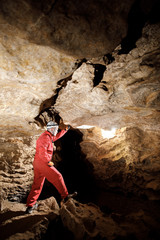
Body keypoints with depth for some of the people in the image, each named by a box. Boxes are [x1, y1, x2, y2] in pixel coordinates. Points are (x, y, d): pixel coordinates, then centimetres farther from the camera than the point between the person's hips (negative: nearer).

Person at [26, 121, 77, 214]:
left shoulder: (49, 136, 17)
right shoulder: (45, 137, -14)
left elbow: (56, 136, 35)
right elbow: (42, 152, -25)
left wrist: (65, 130, 35)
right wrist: (49, 161, -17)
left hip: (37, 164, 10)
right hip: (42, 163, -10)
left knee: (37, 184, 13)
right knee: (57, 177, 0)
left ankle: (30, 205, 19)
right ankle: (65, 196, 11)